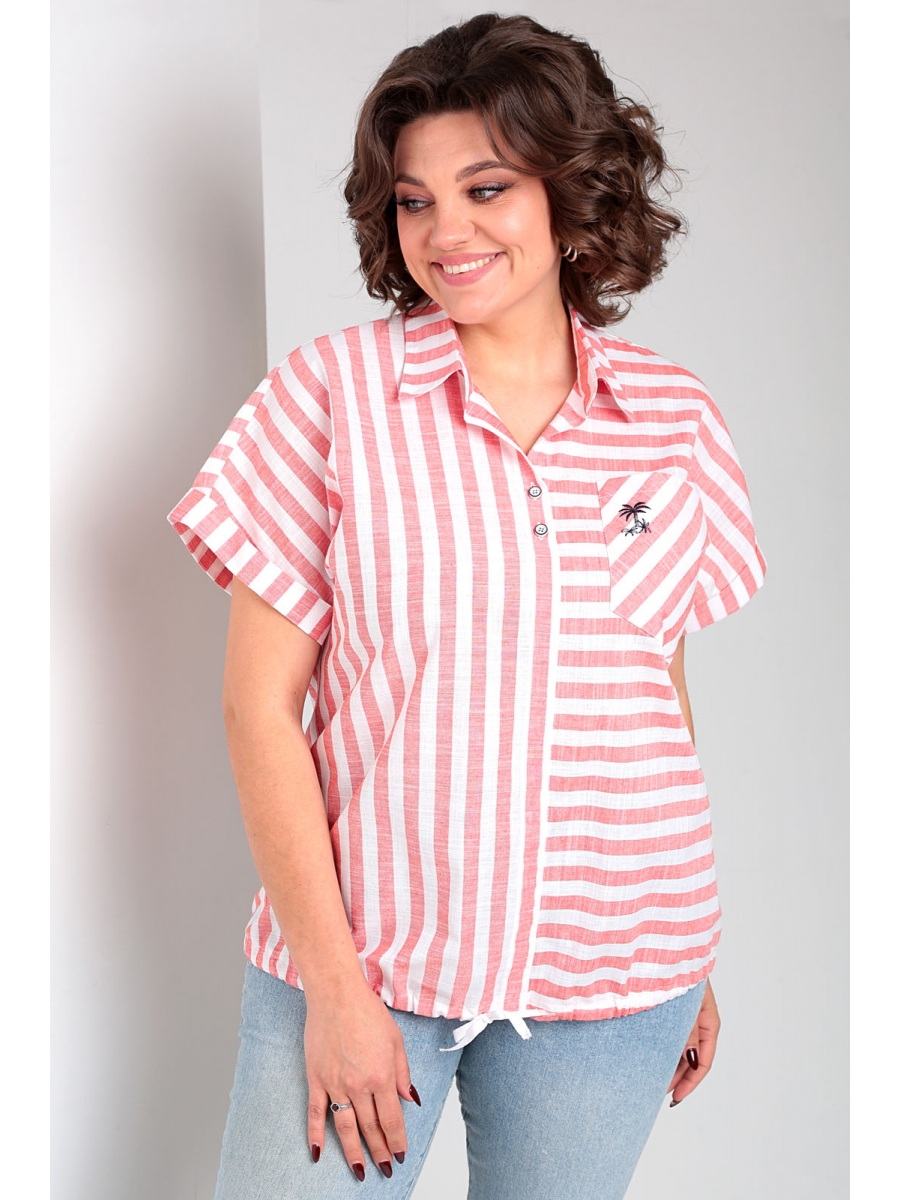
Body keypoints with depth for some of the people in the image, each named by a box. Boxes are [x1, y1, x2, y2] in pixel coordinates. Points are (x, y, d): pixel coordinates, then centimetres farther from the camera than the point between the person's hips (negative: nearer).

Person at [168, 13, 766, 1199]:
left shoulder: (674, 416, 3)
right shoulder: (331, 392, -6)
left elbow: (661, 690, 11)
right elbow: (260, 706, -7)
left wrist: (692, 962, 13)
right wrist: (335, 982, -11)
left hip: (610, 975, 2)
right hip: (359, 950, -2)